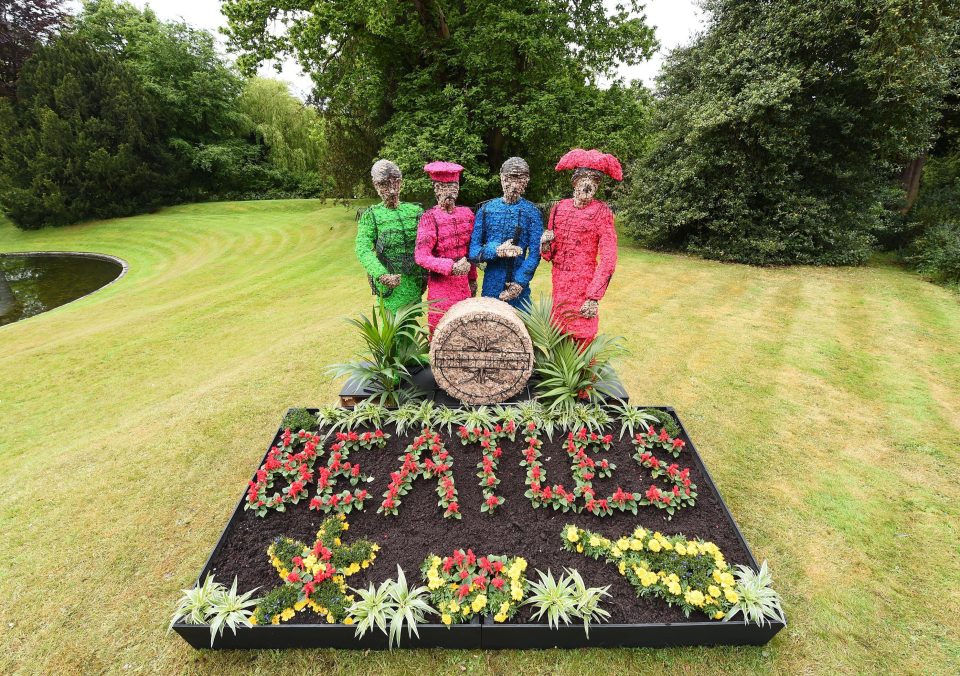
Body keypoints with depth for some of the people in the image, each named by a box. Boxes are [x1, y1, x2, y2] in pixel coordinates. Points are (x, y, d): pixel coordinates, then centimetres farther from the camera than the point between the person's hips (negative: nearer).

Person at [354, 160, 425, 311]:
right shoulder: (370, 215, -3)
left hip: (416, 283, 3)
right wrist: (382, 275, -31)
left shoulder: (415, 211, 6)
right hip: (390, 287, -3)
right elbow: (363, 250, -16)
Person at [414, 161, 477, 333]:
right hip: (440, 285, -5)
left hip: (463, 284, 5)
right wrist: (451, 267, -27)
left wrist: (472, 279, 15)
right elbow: (421, 257, -18)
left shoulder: (467, 214, 5)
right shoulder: (430, 217, -11)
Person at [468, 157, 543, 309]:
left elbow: (535, 254, -6)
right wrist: (496, 250, -18)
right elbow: (473, 251, 0)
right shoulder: (486, 209, 4)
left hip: (520, 288, -1)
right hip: (491, 286, 1)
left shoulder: (532, 212, 0)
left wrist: (519, 283, -17)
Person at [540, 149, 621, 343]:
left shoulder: (602, 212, -6)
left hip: (583, 288, -4)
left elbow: (608, 260, -9)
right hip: (559, 287, 4)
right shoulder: (559, 207, 7)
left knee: (582, 340, 2)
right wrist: (545, 245, -10)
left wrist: (593, 297, -15)